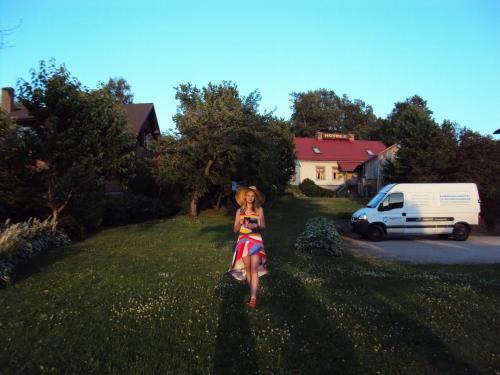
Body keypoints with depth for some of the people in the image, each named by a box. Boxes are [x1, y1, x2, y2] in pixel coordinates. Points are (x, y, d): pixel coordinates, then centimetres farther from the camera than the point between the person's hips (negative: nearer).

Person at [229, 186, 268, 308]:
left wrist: (255, 225, -16)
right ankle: (252, 292, 25)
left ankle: (253, 298, -12)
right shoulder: (239, 211, 6)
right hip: (243, 241, 2)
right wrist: (240, 223, -14)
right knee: (247, 268, 7)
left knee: (254, 268, -11)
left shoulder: (259, 209, 2)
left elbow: (263, 225, 4)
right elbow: (235, 229, 7)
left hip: (256, 240, -2)